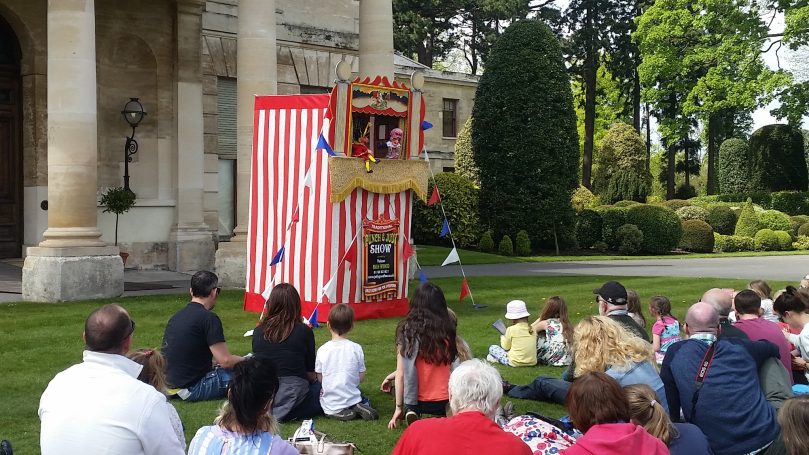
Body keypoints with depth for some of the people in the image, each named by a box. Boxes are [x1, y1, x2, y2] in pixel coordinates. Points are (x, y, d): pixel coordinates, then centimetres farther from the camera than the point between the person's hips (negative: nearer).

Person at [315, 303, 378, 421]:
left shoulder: (322, 350, -11)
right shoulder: (356, 348, -10)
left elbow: (320, 378, -3)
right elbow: (361, 377, -3)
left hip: (330, 405, -1)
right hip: (352, 398, 1)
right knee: (364, 401, 32)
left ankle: (339, 412, 1)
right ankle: (359, 408, -2)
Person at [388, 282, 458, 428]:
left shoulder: (406, 330, -10)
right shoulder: (447, 330, -5)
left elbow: (401, 373, -8)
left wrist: (399, 407, 1)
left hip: (418, 400, -1)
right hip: (445, 401, 1)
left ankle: (410, 412, 1)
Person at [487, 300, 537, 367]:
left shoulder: (511, 329, -11)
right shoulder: (532, 329, 2)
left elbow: (506, 347, 2)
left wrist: (503, 338, 22)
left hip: (515, 363, -5)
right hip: (532, 362, 5)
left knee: (492, 348, 11)